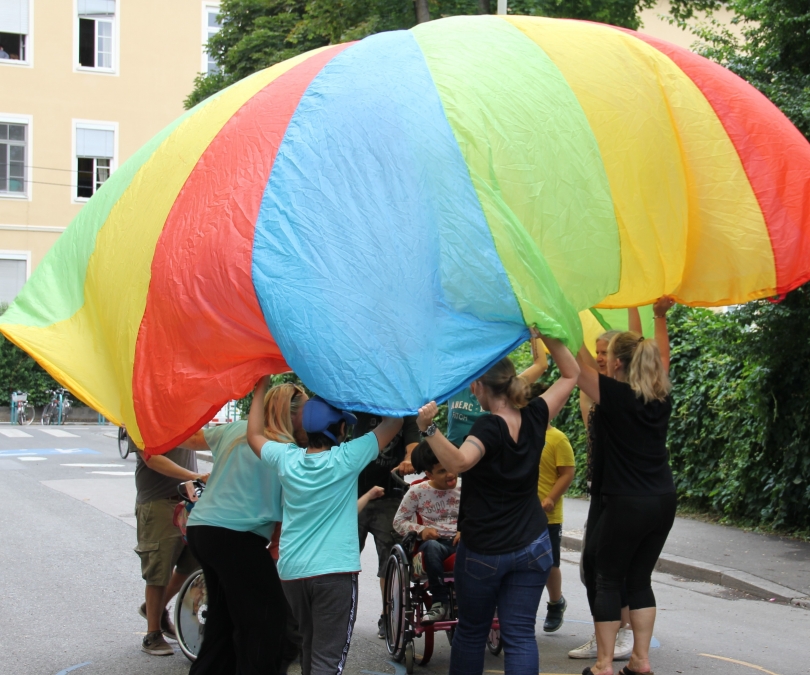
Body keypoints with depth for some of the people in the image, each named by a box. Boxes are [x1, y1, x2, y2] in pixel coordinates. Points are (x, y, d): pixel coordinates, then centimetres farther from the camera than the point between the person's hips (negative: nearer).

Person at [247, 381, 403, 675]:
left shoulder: (286, 458, 0)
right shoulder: (346, 458, -10)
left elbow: (254, 435, 21)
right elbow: (393, 422, -1)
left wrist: (260, 388, 28)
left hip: (291, 572, 5)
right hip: (335, 572, -5)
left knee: (309, 648, 21)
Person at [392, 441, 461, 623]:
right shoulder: (418, 492, 6)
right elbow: (398, 521, 10)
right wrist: (421, 530, -10)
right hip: (435, 540, 0)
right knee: (431, 547, -40)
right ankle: (439, 601, -26)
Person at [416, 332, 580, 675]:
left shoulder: (489, 428, -19)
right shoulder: (534, 419, -4)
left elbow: (458, 461, -40)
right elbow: (570, 374, 10)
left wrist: (428, 428, -46)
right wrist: (547, 336, 1)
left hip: (482, 552, -4)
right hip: (532, 547, 4)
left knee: (471, 631, 14)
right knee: (520, 634, 2)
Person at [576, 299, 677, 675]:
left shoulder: (614, 394, -14)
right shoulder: (661, 397, 4)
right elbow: (661, 358, 23)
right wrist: (660, 317, 32)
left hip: (624, 504, -6)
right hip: (663, 502, 6)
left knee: (606, 581, 4)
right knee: (639, 579, 15)